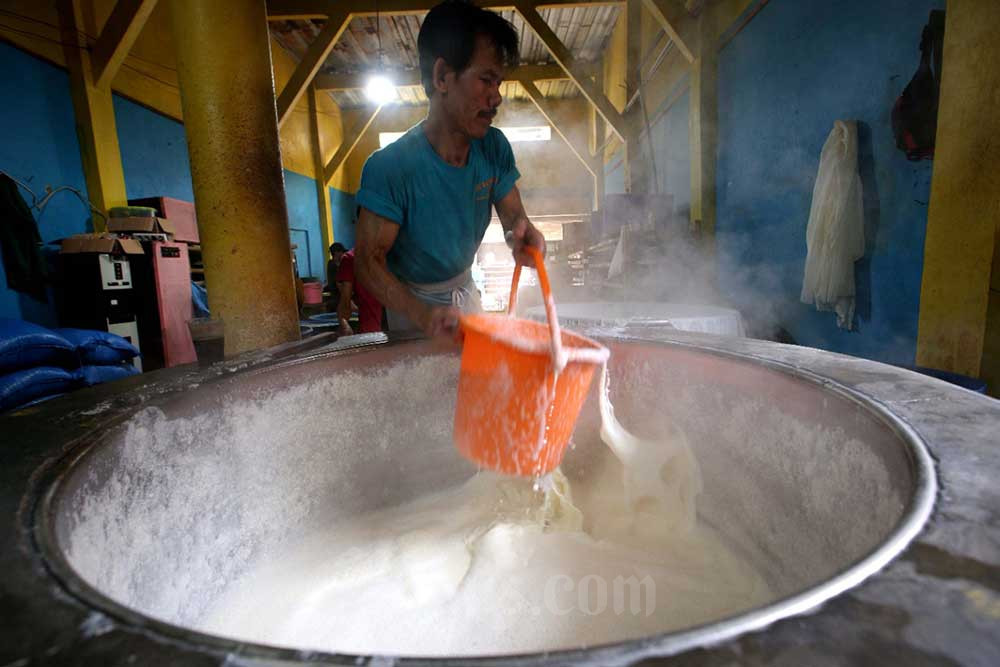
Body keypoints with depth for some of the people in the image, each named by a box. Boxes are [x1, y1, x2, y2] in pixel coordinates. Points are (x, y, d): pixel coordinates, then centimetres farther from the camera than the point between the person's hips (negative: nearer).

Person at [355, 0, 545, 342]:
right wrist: (421, 314, -47)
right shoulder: (388, 167, -30)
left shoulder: (495, 148, -15)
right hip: (411, 299, -4)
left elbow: (513, 213, -6)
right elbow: (369, 258, -29)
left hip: (464, 288, 5)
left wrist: (520, 230, -33)